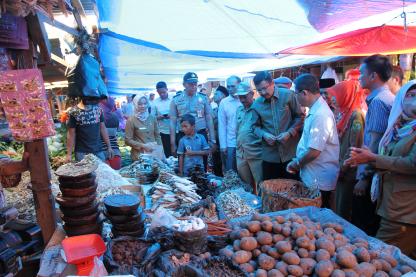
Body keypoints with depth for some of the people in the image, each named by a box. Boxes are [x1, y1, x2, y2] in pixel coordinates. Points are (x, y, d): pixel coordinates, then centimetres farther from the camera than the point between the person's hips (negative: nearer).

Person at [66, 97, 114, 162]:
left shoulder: (98, 109, 4)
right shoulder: (74, 112, -6)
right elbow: (71, 134, -3)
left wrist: (109, 146, 8)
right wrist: (69, 154, -6)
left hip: (99, 151, 3)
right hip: (82, 152, -3)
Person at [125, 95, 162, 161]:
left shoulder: (152, 118, 5)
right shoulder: (131, 120, -6)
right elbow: (128, 140, -7)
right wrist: (143, 146, -15)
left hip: (154, 153, 3)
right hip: (139, 155, -3)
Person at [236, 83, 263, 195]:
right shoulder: (239, 109, 13)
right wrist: (238, 146, 15)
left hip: (256, 154, -7)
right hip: (241, 154, 7)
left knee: (260, 185, 1)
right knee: (245, 185, 18)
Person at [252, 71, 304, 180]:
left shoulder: (288, 95, -4)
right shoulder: (256, 104, 3)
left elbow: (300, 116, 1)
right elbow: (256, 126, 9)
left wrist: (289, 132, -13)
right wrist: (264, 135, -12)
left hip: (291, 152, -2)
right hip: (269, 154, 2)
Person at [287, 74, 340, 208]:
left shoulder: (320, 115, -23)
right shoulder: (315, 110, 8)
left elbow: (314, 152, -24)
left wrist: (296, 163, -8)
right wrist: (298, 162, 8)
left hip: (319, 181, -9)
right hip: (314, 177, 9)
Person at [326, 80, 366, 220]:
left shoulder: (356, 115, -16)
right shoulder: (343, 113, 10)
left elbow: (354, 147, -19)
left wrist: (342, 168, -14)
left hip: (349, 172, -8)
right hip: (341, 170, 8)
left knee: (344, 210, 3)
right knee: (339, 206, 17)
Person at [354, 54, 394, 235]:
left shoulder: (378, 101, -16)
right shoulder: (390, 98, 14)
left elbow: (374, 144, -21)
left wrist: (364, 177, -18)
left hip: (371, 175, -10)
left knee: (363, 228, 1)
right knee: (374, 225, 19)